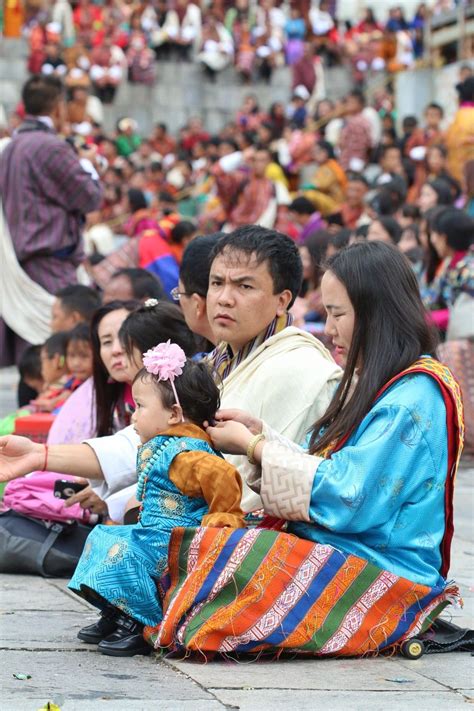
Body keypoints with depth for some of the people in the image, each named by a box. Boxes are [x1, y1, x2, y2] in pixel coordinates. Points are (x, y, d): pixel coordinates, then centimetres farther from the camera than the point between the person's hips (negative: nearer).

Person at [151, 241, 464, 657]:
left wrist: (253, 446, -9)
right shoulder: (370, 384, 18)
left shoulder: (416, 396, -15)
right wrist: (261, 433, 6)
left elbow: (348, 497, -20)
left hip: (384, 577, -10)